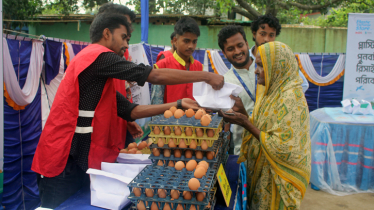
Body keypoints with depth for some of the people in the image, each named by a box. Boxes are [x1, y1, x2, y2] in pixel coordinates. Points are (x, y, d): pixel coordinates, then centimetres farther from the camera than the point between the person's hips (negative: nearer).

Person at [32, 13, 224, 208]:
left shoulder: (101, 80, 15)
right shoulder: (98, 55, -13)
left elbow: (131, 110, 11)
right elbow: (157, 76, -14)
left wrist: (178, 104, 9)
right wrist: (205, 76, -5)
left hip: (78, 160, 9)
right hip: (63, 162, -9)